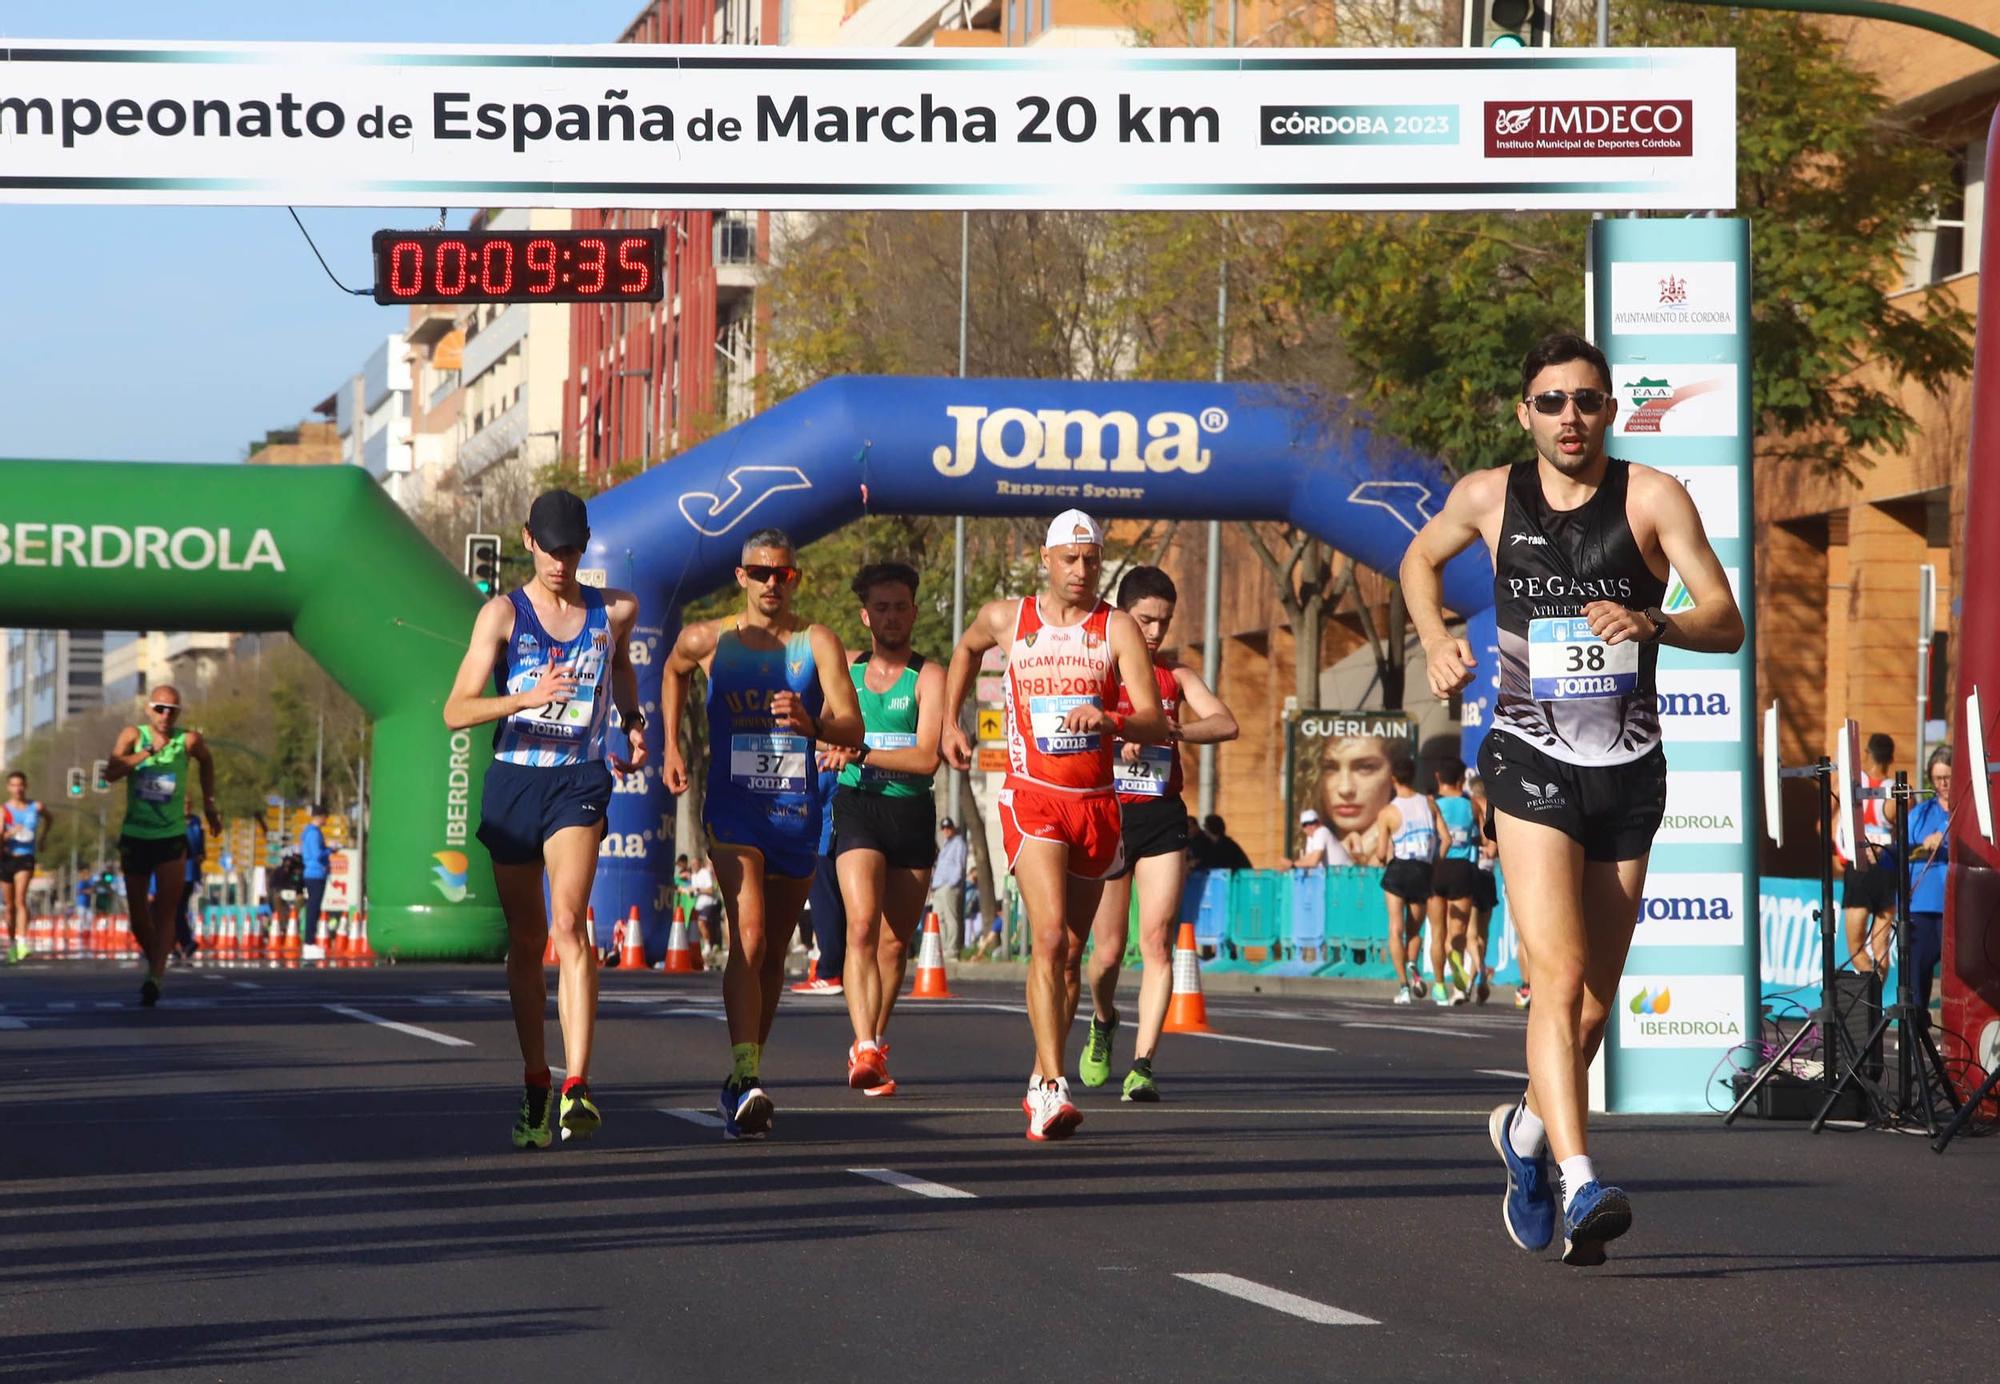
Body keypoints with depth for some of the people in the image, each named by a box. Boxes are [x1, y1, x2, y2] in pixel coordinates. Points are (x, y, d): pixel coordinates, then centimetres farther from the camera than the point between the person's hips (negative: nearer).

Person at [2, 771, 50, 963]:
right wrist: (10, 833, -30)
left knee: (20, 899, -20)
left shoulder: (36, 807, 4)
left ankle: (22, 943, -30)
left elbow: (49, 819, 28)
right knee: (9, 905, 8)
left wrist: (43, 838, 20)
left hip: (26, 858, -1)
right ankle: (11, 944, 24)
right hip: (6, 858, 1)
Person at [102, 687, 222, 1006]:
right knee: (139, 917, 9)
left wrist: (208, 804, 17)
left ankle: (155, 978, -22)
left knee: (166, 913, -14)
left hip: (172, 839, -1)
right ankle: (154, 963, 33)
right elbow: (111, 773, -21)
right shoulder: (133, 735, -5)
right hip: (135, 838, 1)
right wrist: (147, 752, -30)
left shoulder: (189, 740, -4)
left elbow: (206, 762, 19)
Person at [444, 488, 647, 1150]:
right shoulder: (503, 613, 0)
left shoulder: (615, 610, 6)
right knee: (526, 940, 8)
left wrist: (633, 723, 17)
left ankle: (577, 1087, -28)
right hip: (513, 780, 1)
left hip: (579, 781, -1)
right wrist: (526, 698, -24)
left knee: (568, 924, -20)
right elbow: (456, 711, -8)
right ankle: (535, 1085, 21)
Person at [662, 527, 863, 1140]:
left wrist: (810, 722, -29)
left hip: (798, 813, 2)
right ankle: (746, 1079, -28)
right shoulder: (708, 640, 2)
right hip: (733, 809, -2)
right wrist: (671, 747, 21)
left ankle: (745, 1076, 26)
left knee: (774, 952, 11)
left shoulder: (818, 644, -1)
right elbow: (673, 673, 26)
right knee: (748, 938, -19)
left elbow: (853, 729, -9)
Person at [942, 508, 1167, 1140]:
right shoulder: (1006, 619, 4)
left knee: (1070, 949, 11)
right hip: (1033, 799, -2)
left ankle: (1040, 1081, 27)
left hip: (1097, 803, 2)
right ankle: (1053, 1089, -27)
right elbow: (966, 648, 29)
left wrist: (1109, 720, -28)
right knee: (1049, 937, -20)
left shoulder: (1118, 629, -1)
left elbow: (1156, 726, -9)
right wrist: (950, 721, 25)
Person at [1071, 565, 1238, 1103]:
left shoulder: (1176, 676, 8)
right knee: (1109, 949, 4)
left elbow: (1226, 724, -6)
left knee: (1157, 941, -9)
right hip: (1107, 816, -1)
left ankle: (1143, 1064, -10)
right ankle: (1103, 1022, 36)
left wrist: (1172, 730, -23)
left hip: (1162, 819, 2)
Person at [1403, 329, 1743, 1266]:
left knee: (1597, 995, 12)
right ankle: (1581, 1185, -27)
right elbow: (1421, 559, 24)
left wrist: (1651, 624, -27)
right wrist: (1436, 641, 6)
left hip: (1630, 769, 2)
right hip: (1532, 764, -2)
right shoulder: (1488, 497, 2)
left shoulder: (1653, 498, -3)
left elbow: (1727, 624, -8)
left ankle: (1526, 1127, 39)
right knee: (1558, 977, -19)